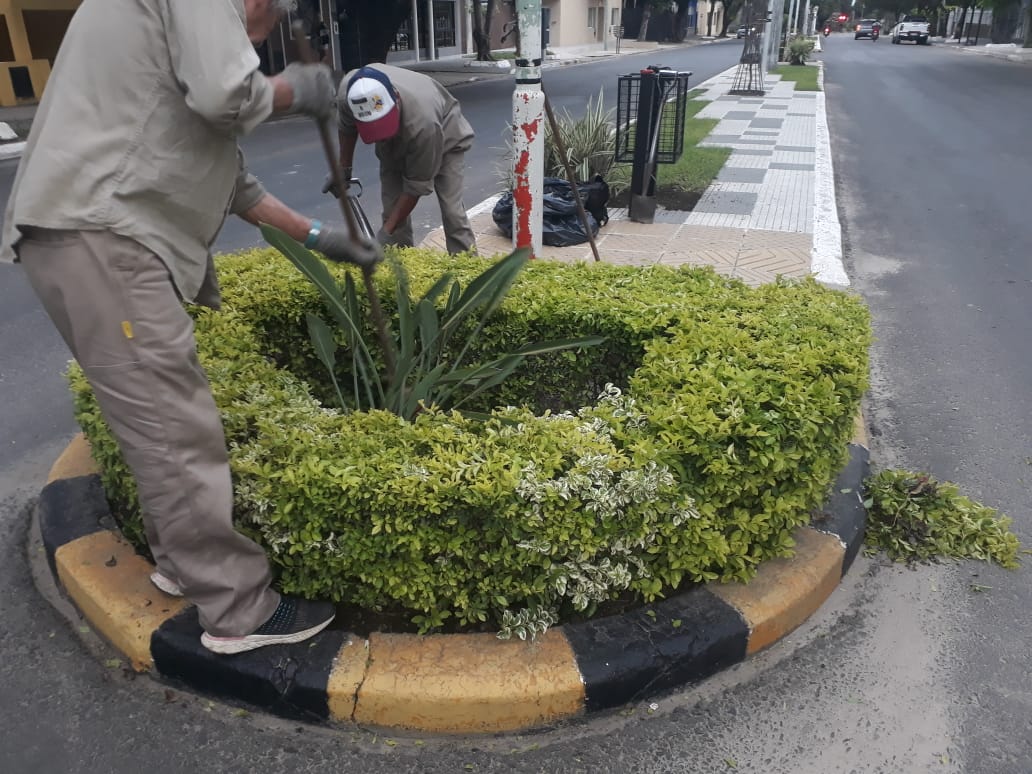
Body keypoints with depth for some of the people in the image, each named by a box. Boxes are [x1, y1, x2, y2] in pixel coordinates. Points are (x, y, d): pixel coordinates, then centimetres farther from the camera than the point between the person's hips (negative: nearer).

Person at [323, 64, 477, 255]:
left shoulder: (423, 123, -45)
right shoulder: (347, 92, -33)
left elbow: (417, 186, -34)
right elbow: (346, 128, -6)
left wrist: (386, 232, -31)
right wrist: (344, 168, -1)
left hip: (444, 137, -4)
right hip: (394, 145, 4)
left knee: (452, 212, -16)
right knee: (393, 211, -4)